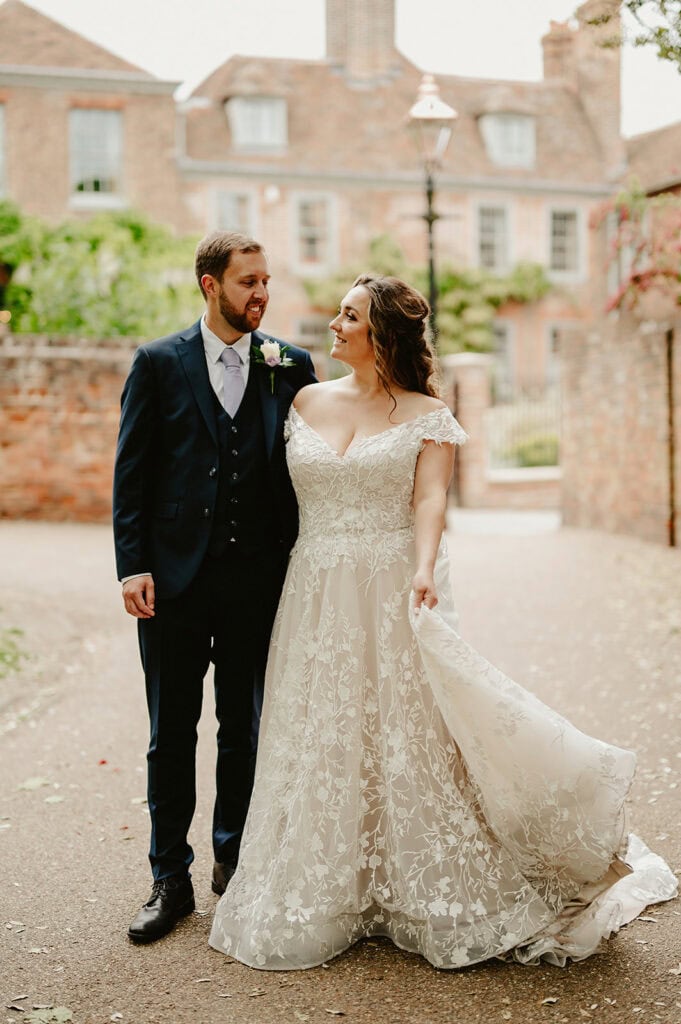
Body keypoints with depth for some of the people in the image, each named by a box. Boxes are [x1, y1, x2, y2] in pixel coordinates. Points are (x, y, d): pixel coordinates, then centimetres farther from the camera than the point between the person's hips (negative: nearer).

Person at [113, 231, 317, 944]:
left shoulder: (291, 366, 5)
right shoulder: (159, 363, 2)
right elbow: (131, 472, 0)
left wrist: (295, 562, -4)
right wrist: (132, 565, -8)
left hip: (255, 577, 1)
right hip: (174, 574, -1)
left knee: (244, 727, 13)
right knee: (171, 732, 7)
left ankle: (235, 862, 29)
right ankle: (170, 880, 20)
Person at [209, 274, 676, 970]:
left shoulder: (427, 416, 0)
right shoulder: (306, 402, 11)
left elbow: (429, 498, -11)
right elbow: (284, 492, 13)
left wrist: (424, 570, -27)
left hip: (391, 598, -4)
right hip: (316, 600, 4)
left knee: (408, 744, 0)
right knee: (319, 749, 8)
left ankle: (432, 902, 15)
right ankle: (323, 903, 23)